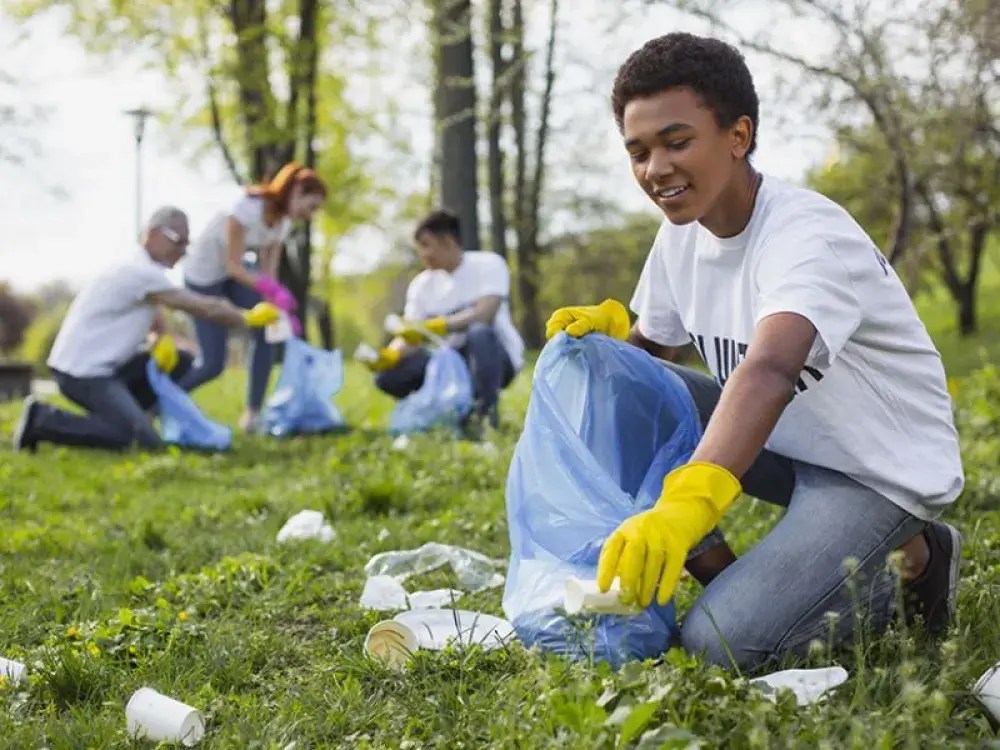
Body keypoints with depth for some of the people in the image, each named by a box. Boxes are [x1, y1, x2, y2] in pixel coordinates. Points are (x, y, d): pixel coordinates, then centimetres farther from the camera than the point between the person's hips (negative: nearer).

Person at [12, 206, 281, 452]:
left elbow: (150, 312, 22)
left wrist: (164, 338, -2)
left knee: (181, 361, 10)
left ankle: (115, 416, 11)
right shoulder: (142, 273, -18)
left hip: (101, 364, 10)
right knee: (142, 441, -23)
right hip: (82, 371, -10)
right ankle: (44, 421, -12)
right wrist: (251, 318, -4)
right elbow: (206, 308, -17)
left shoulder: (141, 270, 13)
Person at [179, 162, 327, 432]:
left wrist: (280, 308, -21)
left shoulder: (283, 220, -5)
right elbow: (233, 266, -30)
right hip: (204, 275, -7)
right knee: (212, 364, -10)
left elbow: (268, 271, -6)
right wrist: (270, 289, -42)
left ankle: (252, 413, -7)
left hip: (237, 269, 7)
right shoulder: (249, 209, -31)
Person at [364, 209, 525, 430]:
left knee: (479, 332, -38)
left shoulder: (489, 264, -9)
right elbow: (409, 336, -4)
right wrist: (389, 356, -27)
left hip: (498, 359, -5)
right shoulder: (422, 284, 4)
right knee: (388, 376, -16)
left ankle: (486, 411, -23)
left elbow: (484, 314, -25)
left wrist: (432, 327, -34)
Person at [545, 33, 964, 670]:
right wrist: (610, 329, -13)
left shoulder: (807, 235, -27)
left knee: (721, 642, -24)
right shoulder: (682, 233, -1)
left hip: (877, 471, -8)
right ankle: (724, 576, -5)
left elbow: (769, 372, -46)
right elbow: (652, 345, 13)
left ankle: (911, 562, -1)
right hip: (783, 443, 8)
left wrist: (690, 500, -63)